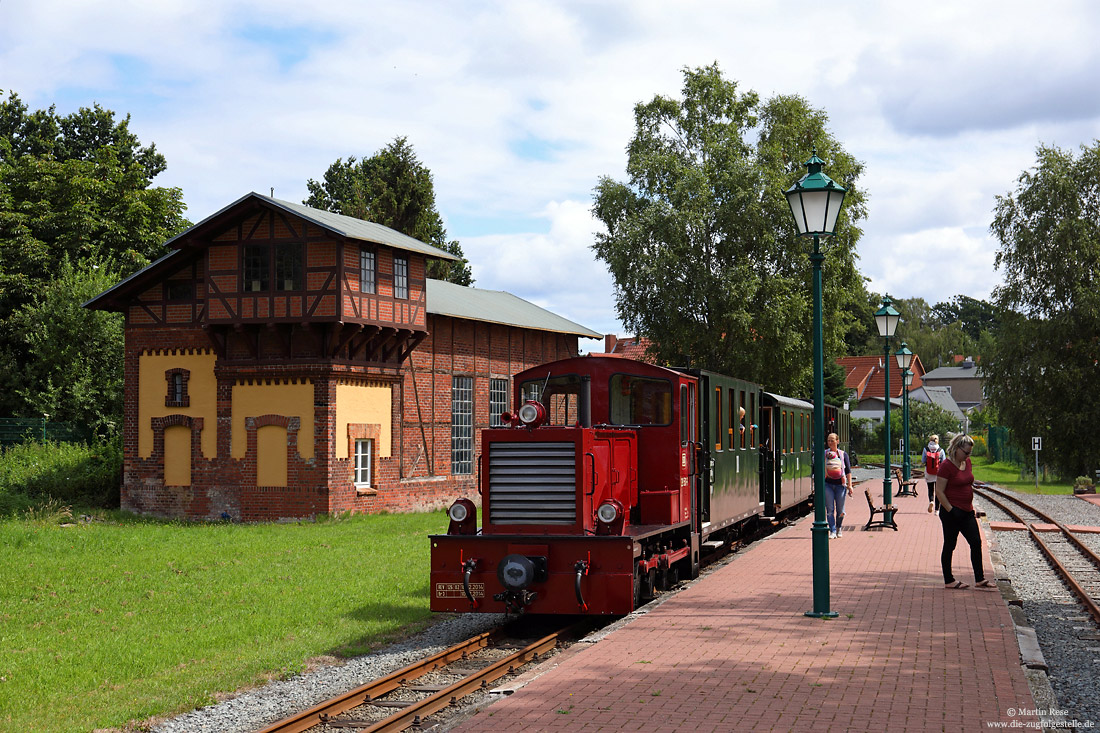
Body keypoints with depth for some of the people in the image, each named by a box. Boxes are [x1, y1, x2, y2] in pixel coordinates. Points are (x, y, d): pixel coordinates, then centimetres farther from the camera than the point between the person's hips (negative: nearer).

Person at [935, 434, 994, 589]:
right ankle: (949, 580, 12)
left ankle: (979, 579, 13)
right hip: (951, 512, -8)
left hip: (967, 512, 8)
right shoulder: (946, 466, -15)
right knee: (949, 546, 3)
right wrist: (951, 510, -19)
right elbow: (939, 492, -16)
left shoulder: (967, 462, 9)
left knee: (976, 542, 5)